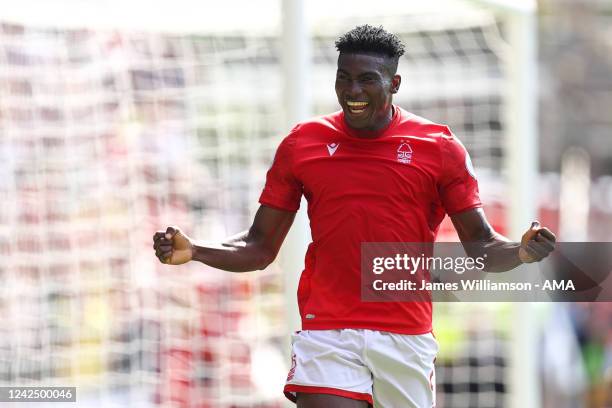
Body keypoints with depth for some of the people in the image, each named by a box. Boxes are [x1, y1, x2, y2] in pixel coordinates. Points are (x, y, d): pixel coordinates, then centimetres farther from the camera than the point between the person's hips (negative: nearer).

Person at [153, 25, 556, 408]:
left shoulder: (439, 147, 1)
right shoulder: (301, 143, 6)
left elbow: (481, 246, 4)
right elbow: (259, 248, 10)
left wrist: (521, 251, -18)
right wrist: (193, 251, -6)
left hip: (407, 335, 0)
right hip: (326, 335, 0)